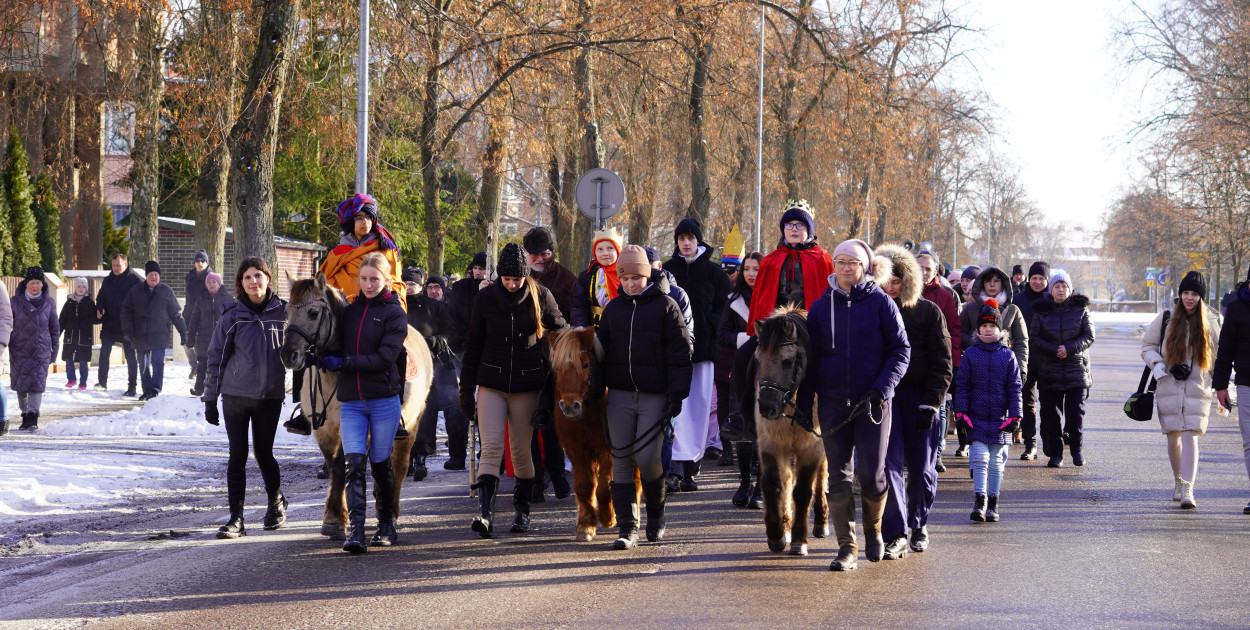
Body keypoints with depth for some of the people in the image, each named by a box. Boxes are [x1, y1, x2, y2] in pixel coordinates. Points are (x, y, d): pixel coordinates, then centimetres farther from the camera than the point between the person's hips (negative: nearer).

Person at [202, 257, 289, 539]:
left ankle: (276, 501, 33)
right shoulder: (233, 315, -2)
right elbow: (216, 358, 3)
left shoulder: (283, 312, 0)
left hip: (270, 396, 0)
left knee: (264, 453, 6)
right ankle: (236, 518, 3)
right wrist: (210, 399, 1)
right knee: (237, 455, -1)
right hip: (236, 394, 0)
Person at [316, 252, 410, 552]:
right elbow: (340, 345, 23)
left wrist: (343, 363, -16)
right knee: (354, 463, -9)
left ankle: (387, 526, 22)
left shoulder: (394, 314, -4)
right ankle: (356, 530, -15)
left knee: (381, 464, 6)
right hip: (351, 401, 4)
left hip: (384, 399, -4)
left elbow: (385, 357, -14)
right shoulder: (351, 311, 12)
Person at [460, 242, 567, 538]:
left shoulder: (540, 297, -3)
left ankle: (522, 509, 22)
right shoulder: (485, 298, -1)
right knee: (490, 448, -11)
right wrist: (466, 389, 5)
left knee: (521, 451, 6)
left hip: (526, 387, 0)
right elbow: (473, 346, 5)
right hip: (491, 384, 0)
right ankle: (486, 513, -19)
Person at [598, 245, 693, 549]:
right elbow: (601, 350, 19)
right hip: (619, 395, 4)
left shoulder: (666, 306, 1)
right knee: (621, 460, -1)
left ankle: (656, 515, 17)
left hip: (654, 396, -4)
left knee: (647, 457, -9)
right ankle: (628, 529, 1)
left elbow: (680, 353, -2)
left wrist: (677, 393, -9)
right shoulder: (613, 309, 14)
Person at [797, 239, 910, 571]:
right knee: (838, 476, 0)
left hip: (872, 403, -2)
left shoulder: (881, 304, 0)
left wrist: (882, 387, -15)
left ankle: (873, 529, 24)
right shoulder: (821, 307, 8)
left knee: (872, 476, -4)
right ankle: (846, 547, 6)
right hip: (833, 404, 3)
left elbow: (901, 350, -1)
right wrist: (803, 403, 5)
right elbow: (810, 358, 11)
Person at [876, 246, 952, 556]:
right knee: (889, 464, -11)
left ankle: (919, 524, 26)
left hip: (920, 398, -1)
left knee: (922, 469, 5)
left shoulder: (928, 312, 1)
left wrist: (930, 404, -10)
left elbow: (942, 363, -1)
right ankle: (896, 535, -12)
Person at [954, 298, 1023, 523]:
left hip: (1000, 419, 1)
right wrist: (961, 412, -3)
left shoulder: (1008, 356, 5)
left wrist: (1014, 416, -1)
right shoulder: (970, 354, 3)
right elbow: (962, 385, 5)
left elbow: (1015, 387, 6)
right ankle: (979, 502, -10)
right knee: (979, 459, -9)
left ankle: (992, 504, 13)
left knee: (996, 462, 6)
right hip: (977, 418, -1)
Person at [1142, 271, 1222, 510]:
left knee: (1190, 436, -13)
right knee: (1173, 436, 7)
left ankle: (1188, 490, -19)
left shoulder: (1210, 323, 5)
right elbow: (1147, 346, 7)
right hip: (1169, 388, 1)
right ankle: (1178, 482, 28)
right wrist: (1162, 368, -9)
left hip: (1198, 389, -1)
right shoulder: (1166, 319, 3)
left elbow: (1217, 357, 14)